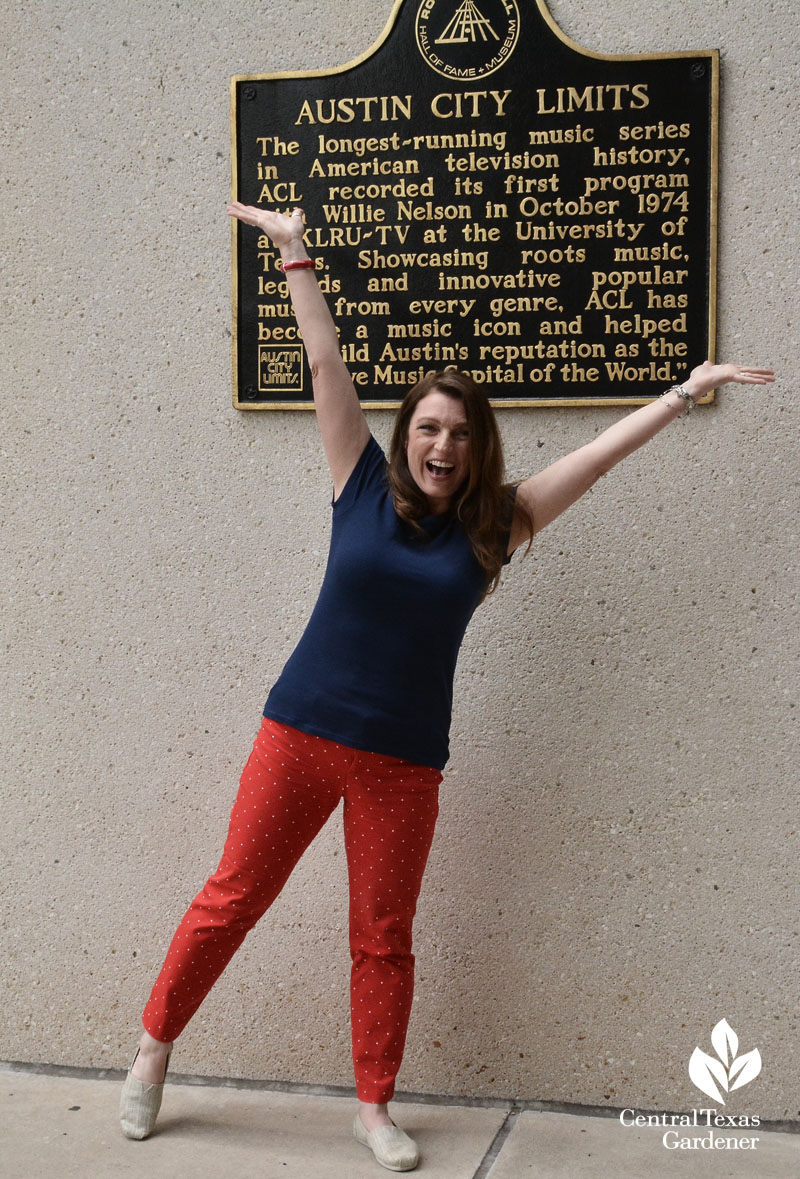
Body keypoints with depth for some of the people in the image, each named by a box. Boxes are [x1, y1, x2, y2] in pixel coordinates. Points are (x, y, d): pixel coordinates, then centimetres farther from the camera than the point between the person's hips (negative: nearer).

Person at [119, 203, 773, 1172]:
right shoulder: (363, 489, -1)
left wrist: (685, 393, 1)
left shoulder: (494, 525, 0)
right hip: (302, 730, 0)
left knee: (383, 938, 10)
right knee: (233, 896, 8)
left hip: (404, 760, 1)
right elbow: (326, 365, -1)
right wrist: (295, 255, 1)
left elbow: (600, 451, 0)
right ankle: (153, 1051, 27)